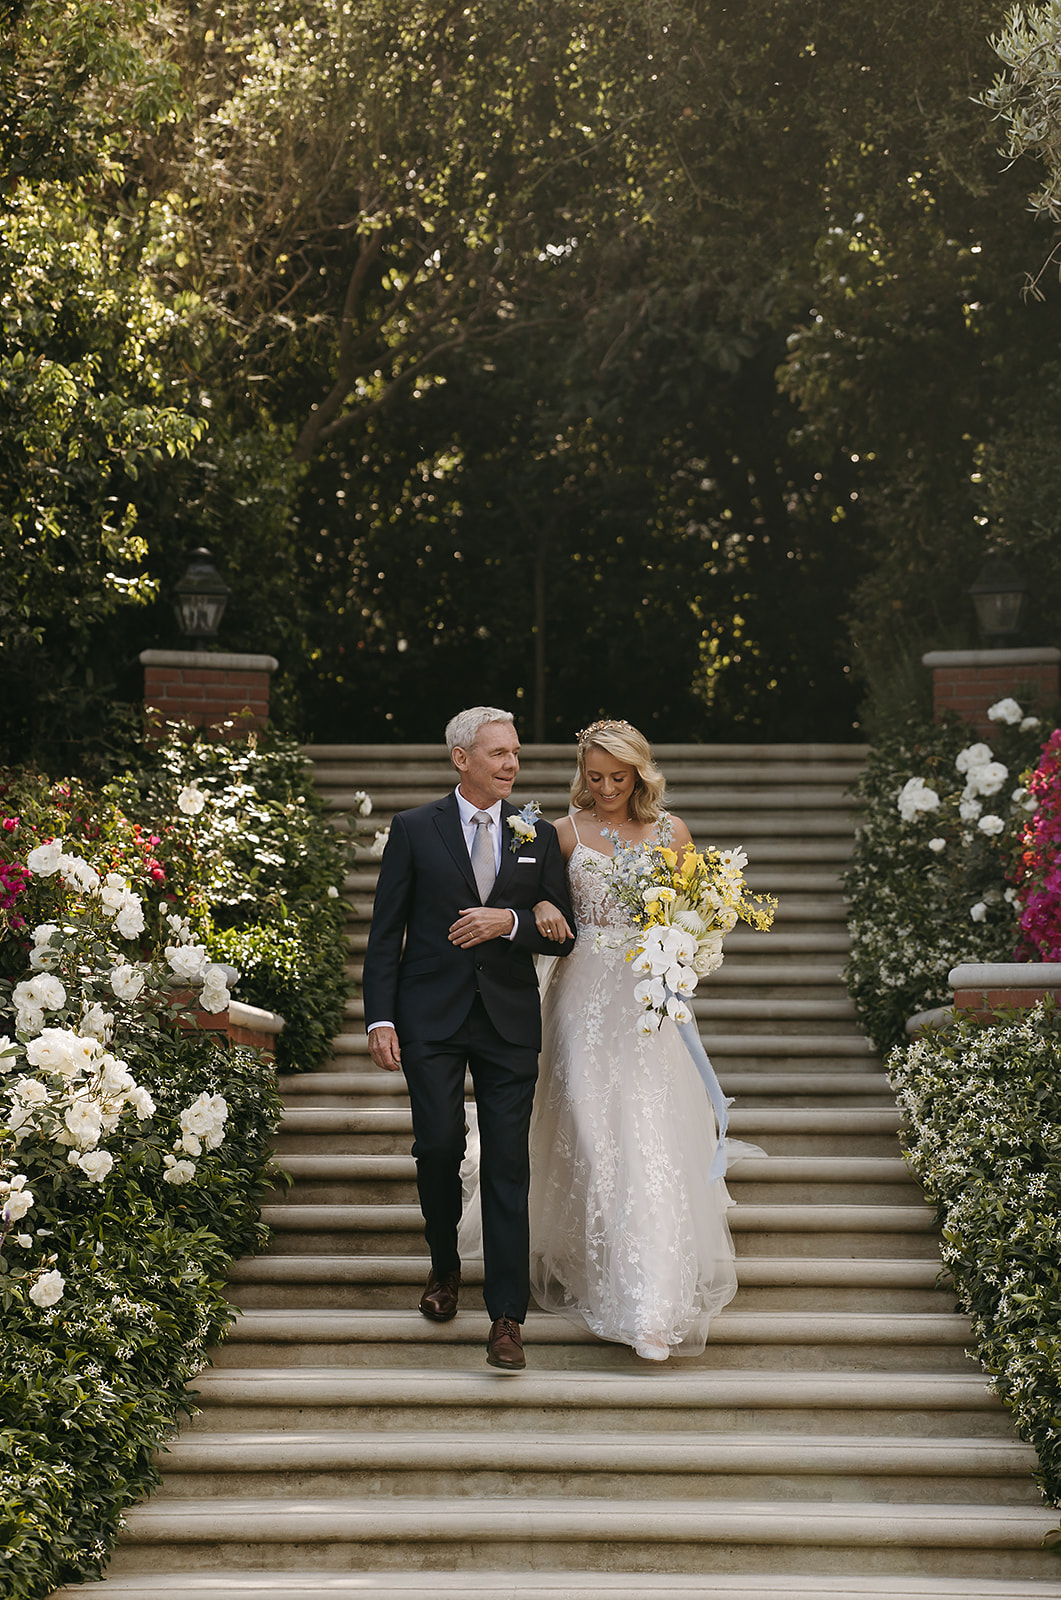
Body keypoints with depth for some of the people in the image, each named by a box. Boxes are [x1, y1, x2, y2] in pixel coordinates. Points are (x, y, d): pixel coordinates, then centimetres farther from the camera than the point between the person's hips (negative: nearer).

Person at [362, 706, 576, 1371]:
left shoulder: (539, 836, 9)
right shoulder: (414, 829, 2)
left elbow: (563, 936, 8)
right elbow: (385, 933, 1)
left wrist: (509, 922, -12)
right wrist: (380, 1019, -7)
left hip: (510, 1020, 1)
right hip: (431, 1019, -1)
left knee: (508, 1164, -3)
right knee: (439, 1146, -5)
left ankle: (507, 1317, 0)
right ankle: (445, 1265, 25)